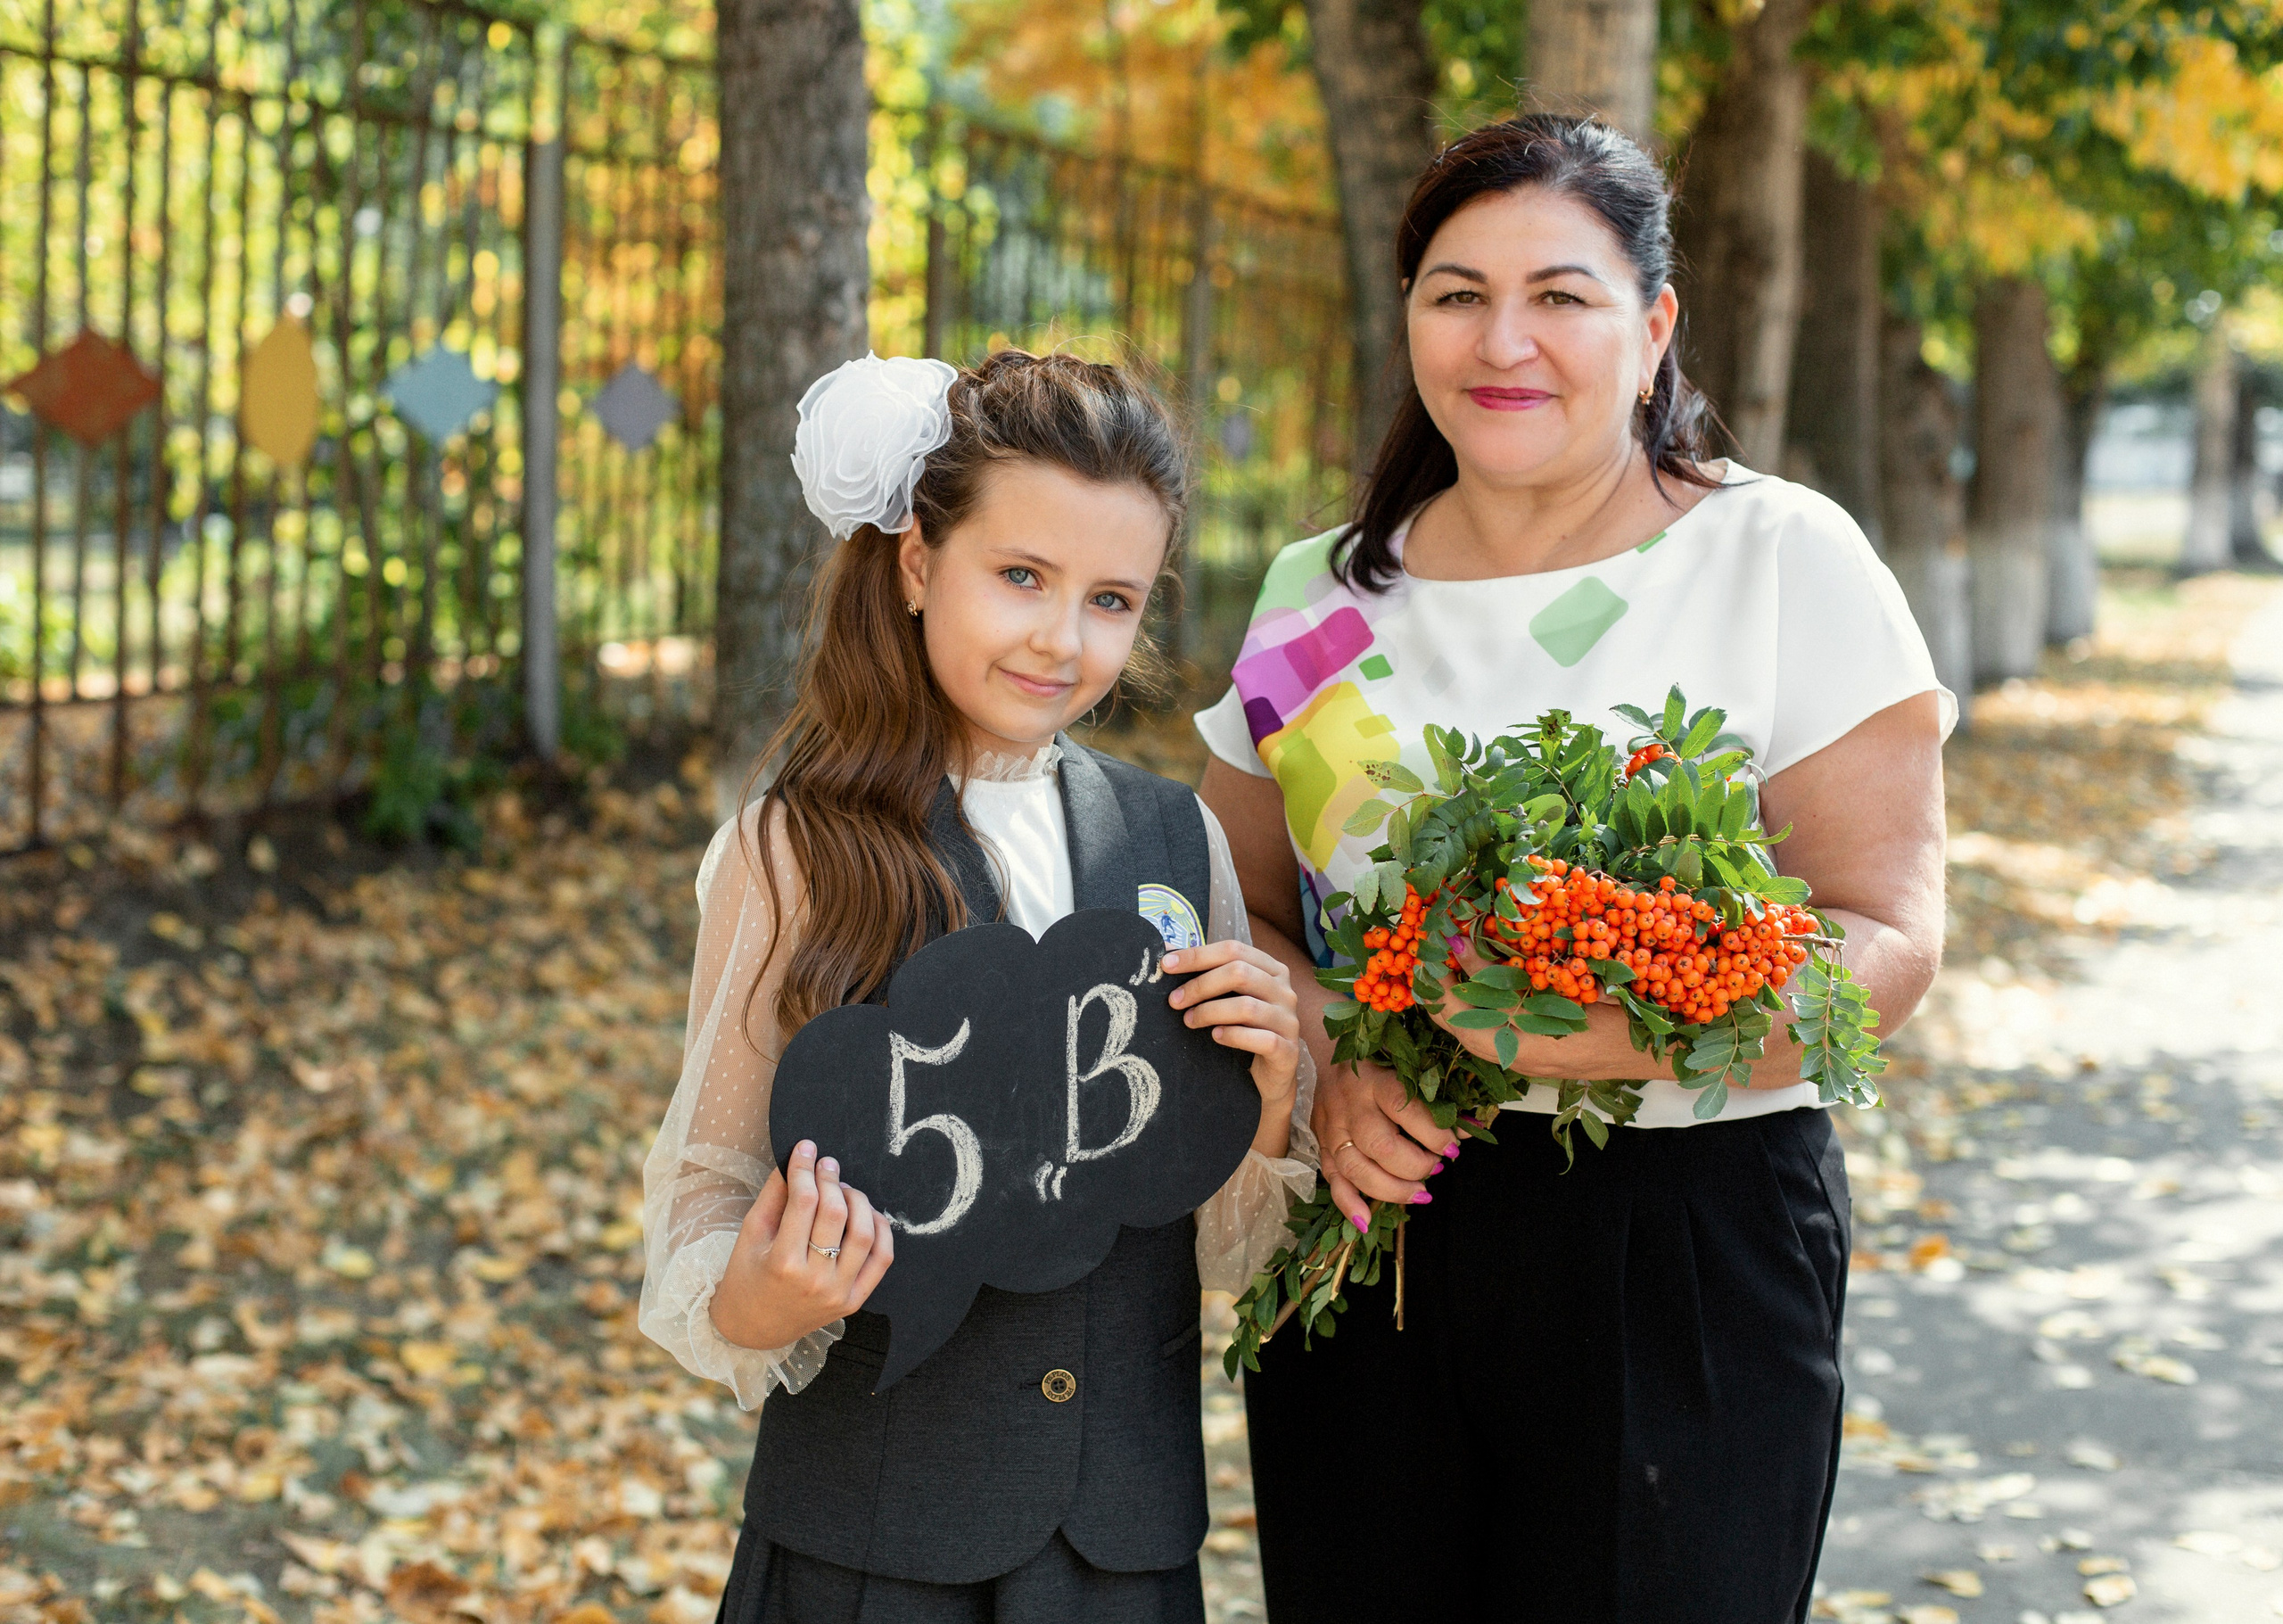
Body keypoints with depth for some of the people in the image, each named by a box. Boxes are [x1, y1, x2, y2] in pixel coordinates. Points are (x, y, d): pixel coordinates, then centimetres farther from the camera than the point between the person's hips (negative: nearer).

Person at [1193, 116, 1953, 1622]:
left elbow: (1888, 936, -10)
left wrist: (1622, 1031, -26)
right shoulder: (1324, 591, 7)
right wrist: (1331, 1068, -9)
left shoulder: (1785, 560, -5)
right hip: (1371, 1227, 3)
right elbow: (1246, 912, 12)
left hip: (1690, 1249, -3)